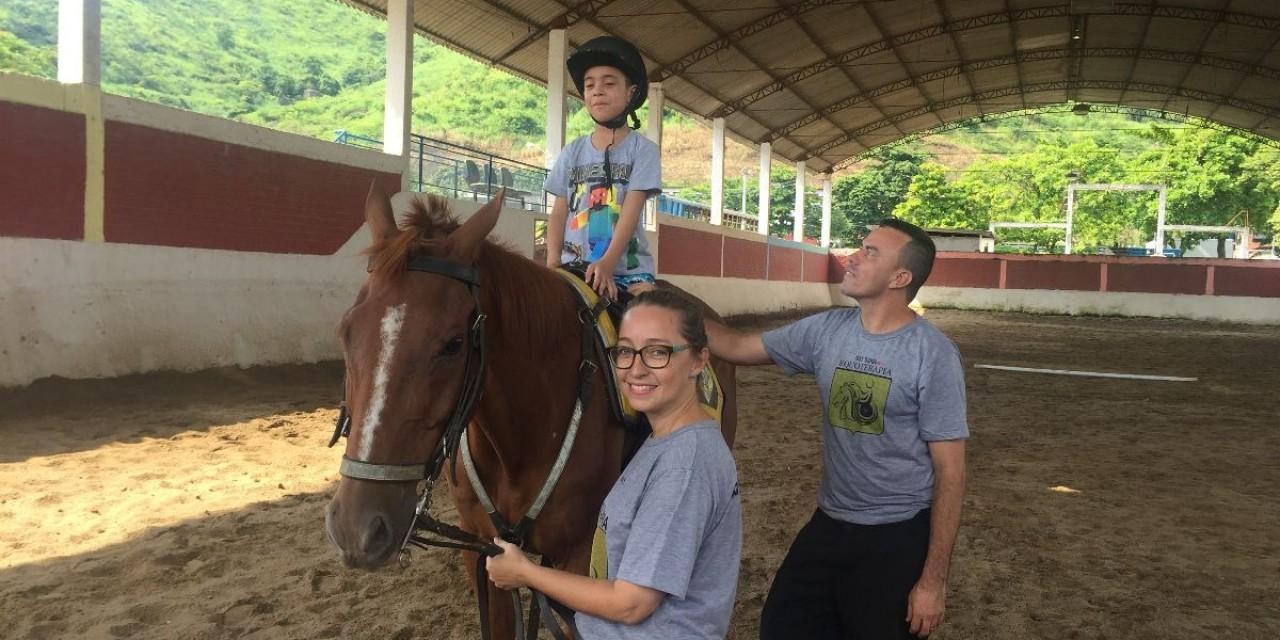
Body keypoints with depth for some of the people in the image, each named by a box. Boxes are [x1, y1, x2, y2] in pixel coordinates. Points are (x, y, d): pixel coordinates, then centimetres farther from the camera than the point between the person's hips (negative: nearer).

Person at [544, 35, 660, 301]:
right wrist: (553, 264, -7)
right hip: (574, 266, 3)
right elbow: (558, 213, 8)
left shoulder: (642, 149, 0)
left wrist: (607, 264, -23)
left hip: (628, 267, -3)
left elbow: (631, 211, -11)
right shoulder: (573, 152, 10)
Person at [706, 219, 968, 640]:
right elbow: (739, 347, 8)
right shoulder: (826, 331, -2)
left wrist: (934, 578, -14)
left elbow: (950, 472, -14)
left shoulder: (933, 355, -17)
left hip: (898, 537, -5)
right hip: (828, 524, 5)